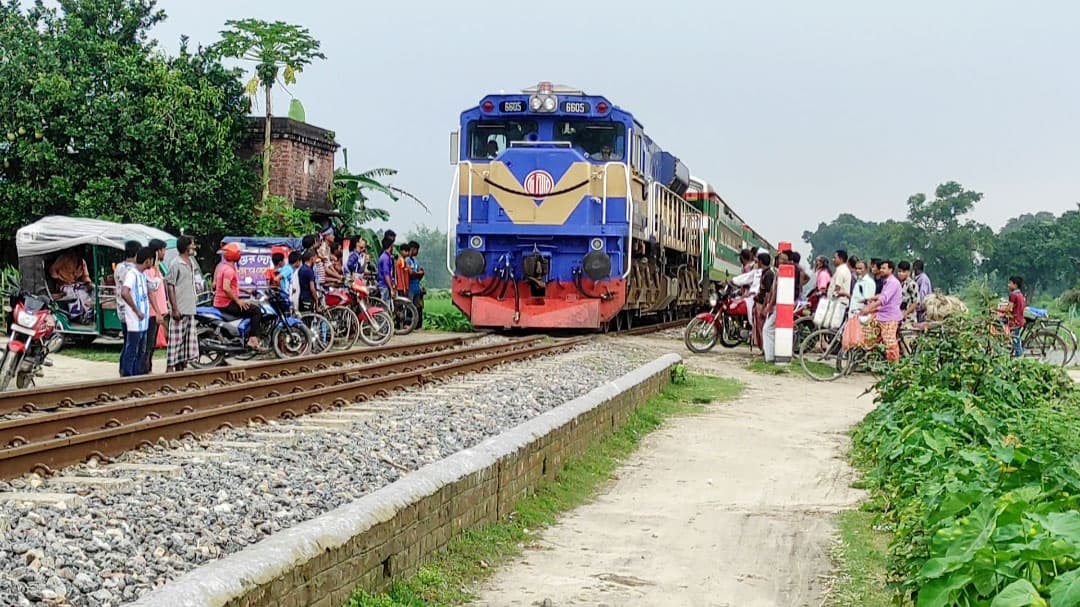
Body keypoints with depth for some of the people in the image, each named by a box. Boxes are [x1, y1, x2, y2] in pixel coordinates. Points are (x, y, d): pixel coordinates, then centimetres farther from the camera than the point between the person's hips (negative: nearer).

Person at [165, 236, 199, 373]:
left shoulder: (191, 262, 14)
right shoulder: (176, 264, -11)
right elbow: (169, 286, -13)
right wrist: (174, 309, -17)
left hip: (190, 309, 8)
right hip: (179, 310, -8)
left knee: (188, 339, 11)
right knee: (176, 339, -7)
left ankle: (181, 367, 18)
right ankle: (170, 367, -3)